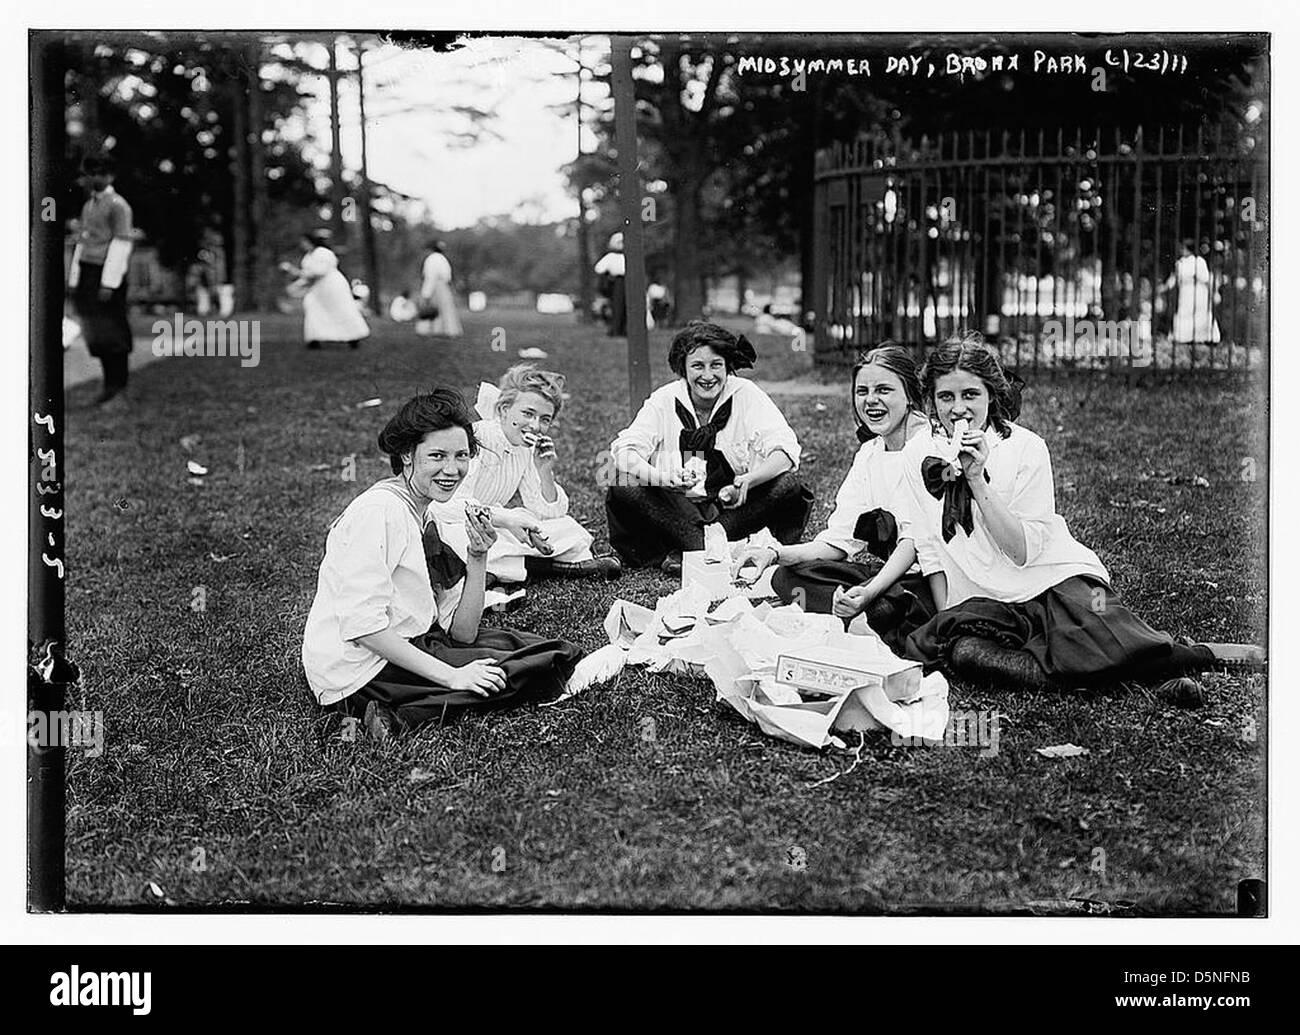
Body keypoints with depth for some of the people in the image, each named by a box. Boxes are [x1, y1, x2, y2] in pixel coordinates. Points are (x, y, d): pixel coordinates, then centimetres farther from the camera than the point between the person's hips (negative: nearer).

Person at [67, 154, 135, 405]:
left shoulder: (118, 205, -8)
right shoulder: (88, 205, 18)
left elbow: (121, 245, -14)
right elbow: (81, 243, 20)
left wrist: (109, 284, -18)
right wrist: (74, 280, 14)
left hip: (109, 274, -8)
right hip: (87, 273, 8)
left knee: (110, 331, -7)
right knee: (94, 331, 6)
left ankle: (117, 383, 1)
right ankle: (111, 382, 12)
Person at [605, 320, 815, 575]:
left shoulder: (746, 395, -4)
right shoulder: (664, 401, -3)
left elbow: (786, 451, -14)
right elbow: (623, 453, -14)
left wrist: (749, 480, -35)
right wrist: (662, 477, -36)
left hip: (735, 509, 1)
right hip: (675, 512, 0)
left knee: (788, 487, -26)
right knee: (623, 490, -25)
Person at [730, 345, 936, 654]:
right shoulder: (869, 454, 13)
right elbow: (841, 539, 6)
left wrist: (869, 593, -33)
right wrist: (775, 553, -11)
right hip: (892, 571, 8)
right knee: (788, 576, -7)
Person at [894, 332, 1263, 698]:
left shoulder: (1026, 448, -4)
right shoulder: (918, 455, 5)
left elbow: (1023, 551, -12)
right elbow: (928, 547, 9)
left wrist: (978, 478, -18)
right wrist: (948, 618, -1)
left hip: (1056, 582, -3)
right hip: (983, 603, 3)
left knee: (1098, 644, -36)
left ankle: (1205, 655, -7)